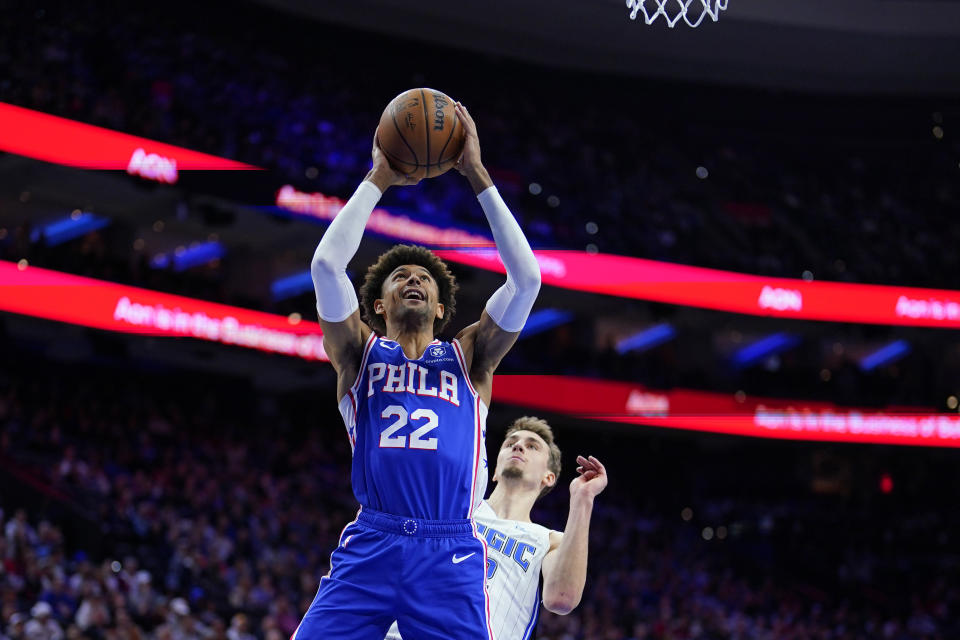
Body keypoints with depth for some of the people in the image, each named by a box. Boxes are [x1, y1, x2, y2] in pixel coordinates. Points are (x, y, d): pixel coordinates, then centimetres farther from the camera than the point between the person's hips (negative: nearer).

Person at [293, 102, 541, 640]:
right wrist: (379, 179, 7)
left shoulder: (469, 358, 17)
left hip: (451, 555, 1)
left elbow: (527, 278, 6)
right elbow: (327, 264, 0)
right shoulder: (360, 352, 15)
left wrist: (477, 175, 6)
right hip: (370, 548, -1)